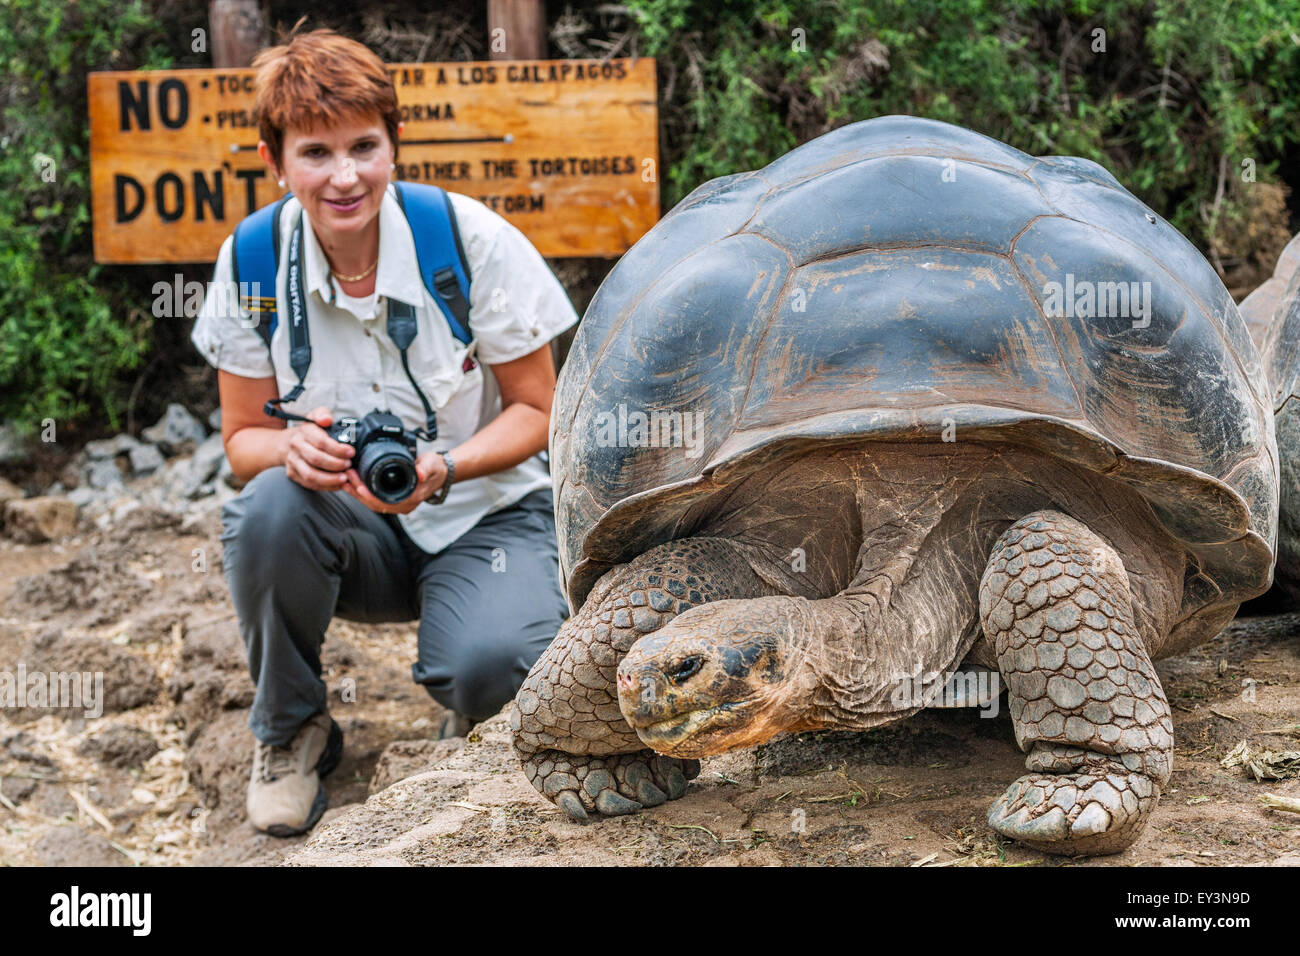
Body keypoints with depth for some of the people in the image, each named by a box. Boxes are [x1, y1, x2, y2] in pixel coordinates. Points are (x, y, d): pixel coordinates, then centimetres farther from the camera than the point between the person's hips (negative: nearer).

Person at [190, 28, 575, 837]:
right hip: (354, 529, 3)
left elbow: (536, 411, -8)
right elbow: (243, 438, -1)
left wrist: (441, 470, -28)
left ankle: (475, 710, 9)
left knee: (484, 666, -34)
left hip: (486, 512, -2)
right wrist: (294, 448, -26)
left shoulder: (472, 239, -16)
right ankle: (291, 731, -5)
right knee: (268, 509, -32)